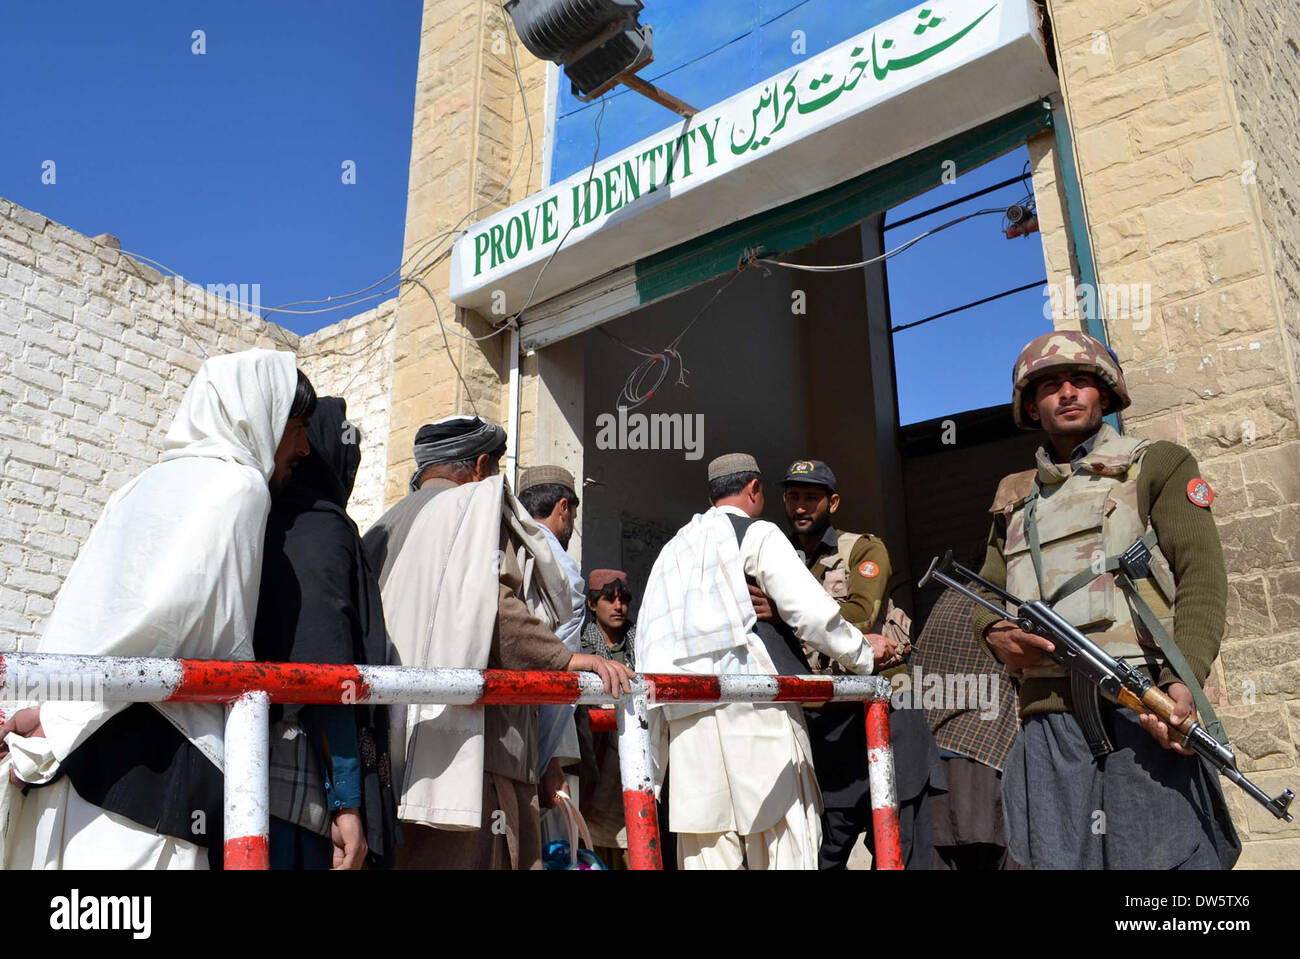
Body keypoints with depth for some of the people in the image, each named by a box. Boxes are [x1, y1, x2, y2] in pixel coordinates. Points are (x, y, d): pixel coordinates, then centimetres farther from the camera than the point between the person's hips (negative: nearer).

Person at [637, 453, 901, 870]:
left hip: (684, 717, 6)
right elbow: (812, 613, -5)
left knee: (707, 847, 4)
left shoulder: (674, 548, 22)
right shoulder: (758, 534, 4)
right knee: (784, 841, -2)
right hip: (753, 702, -6)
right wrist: (864, 652, 9)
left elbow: (647, 637, 18)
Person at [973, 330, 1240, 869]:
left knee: (1166, 854, -8)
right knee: (1055, 858, 0)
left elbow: (1203, 576, 0)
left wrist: (1185, 683, -16)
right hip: (1048, 723, 4)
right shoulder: (1015, 497, 23)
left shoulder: (1157, 464, 11)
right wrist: (994, 631, -1)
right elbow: (984, 597, 24)